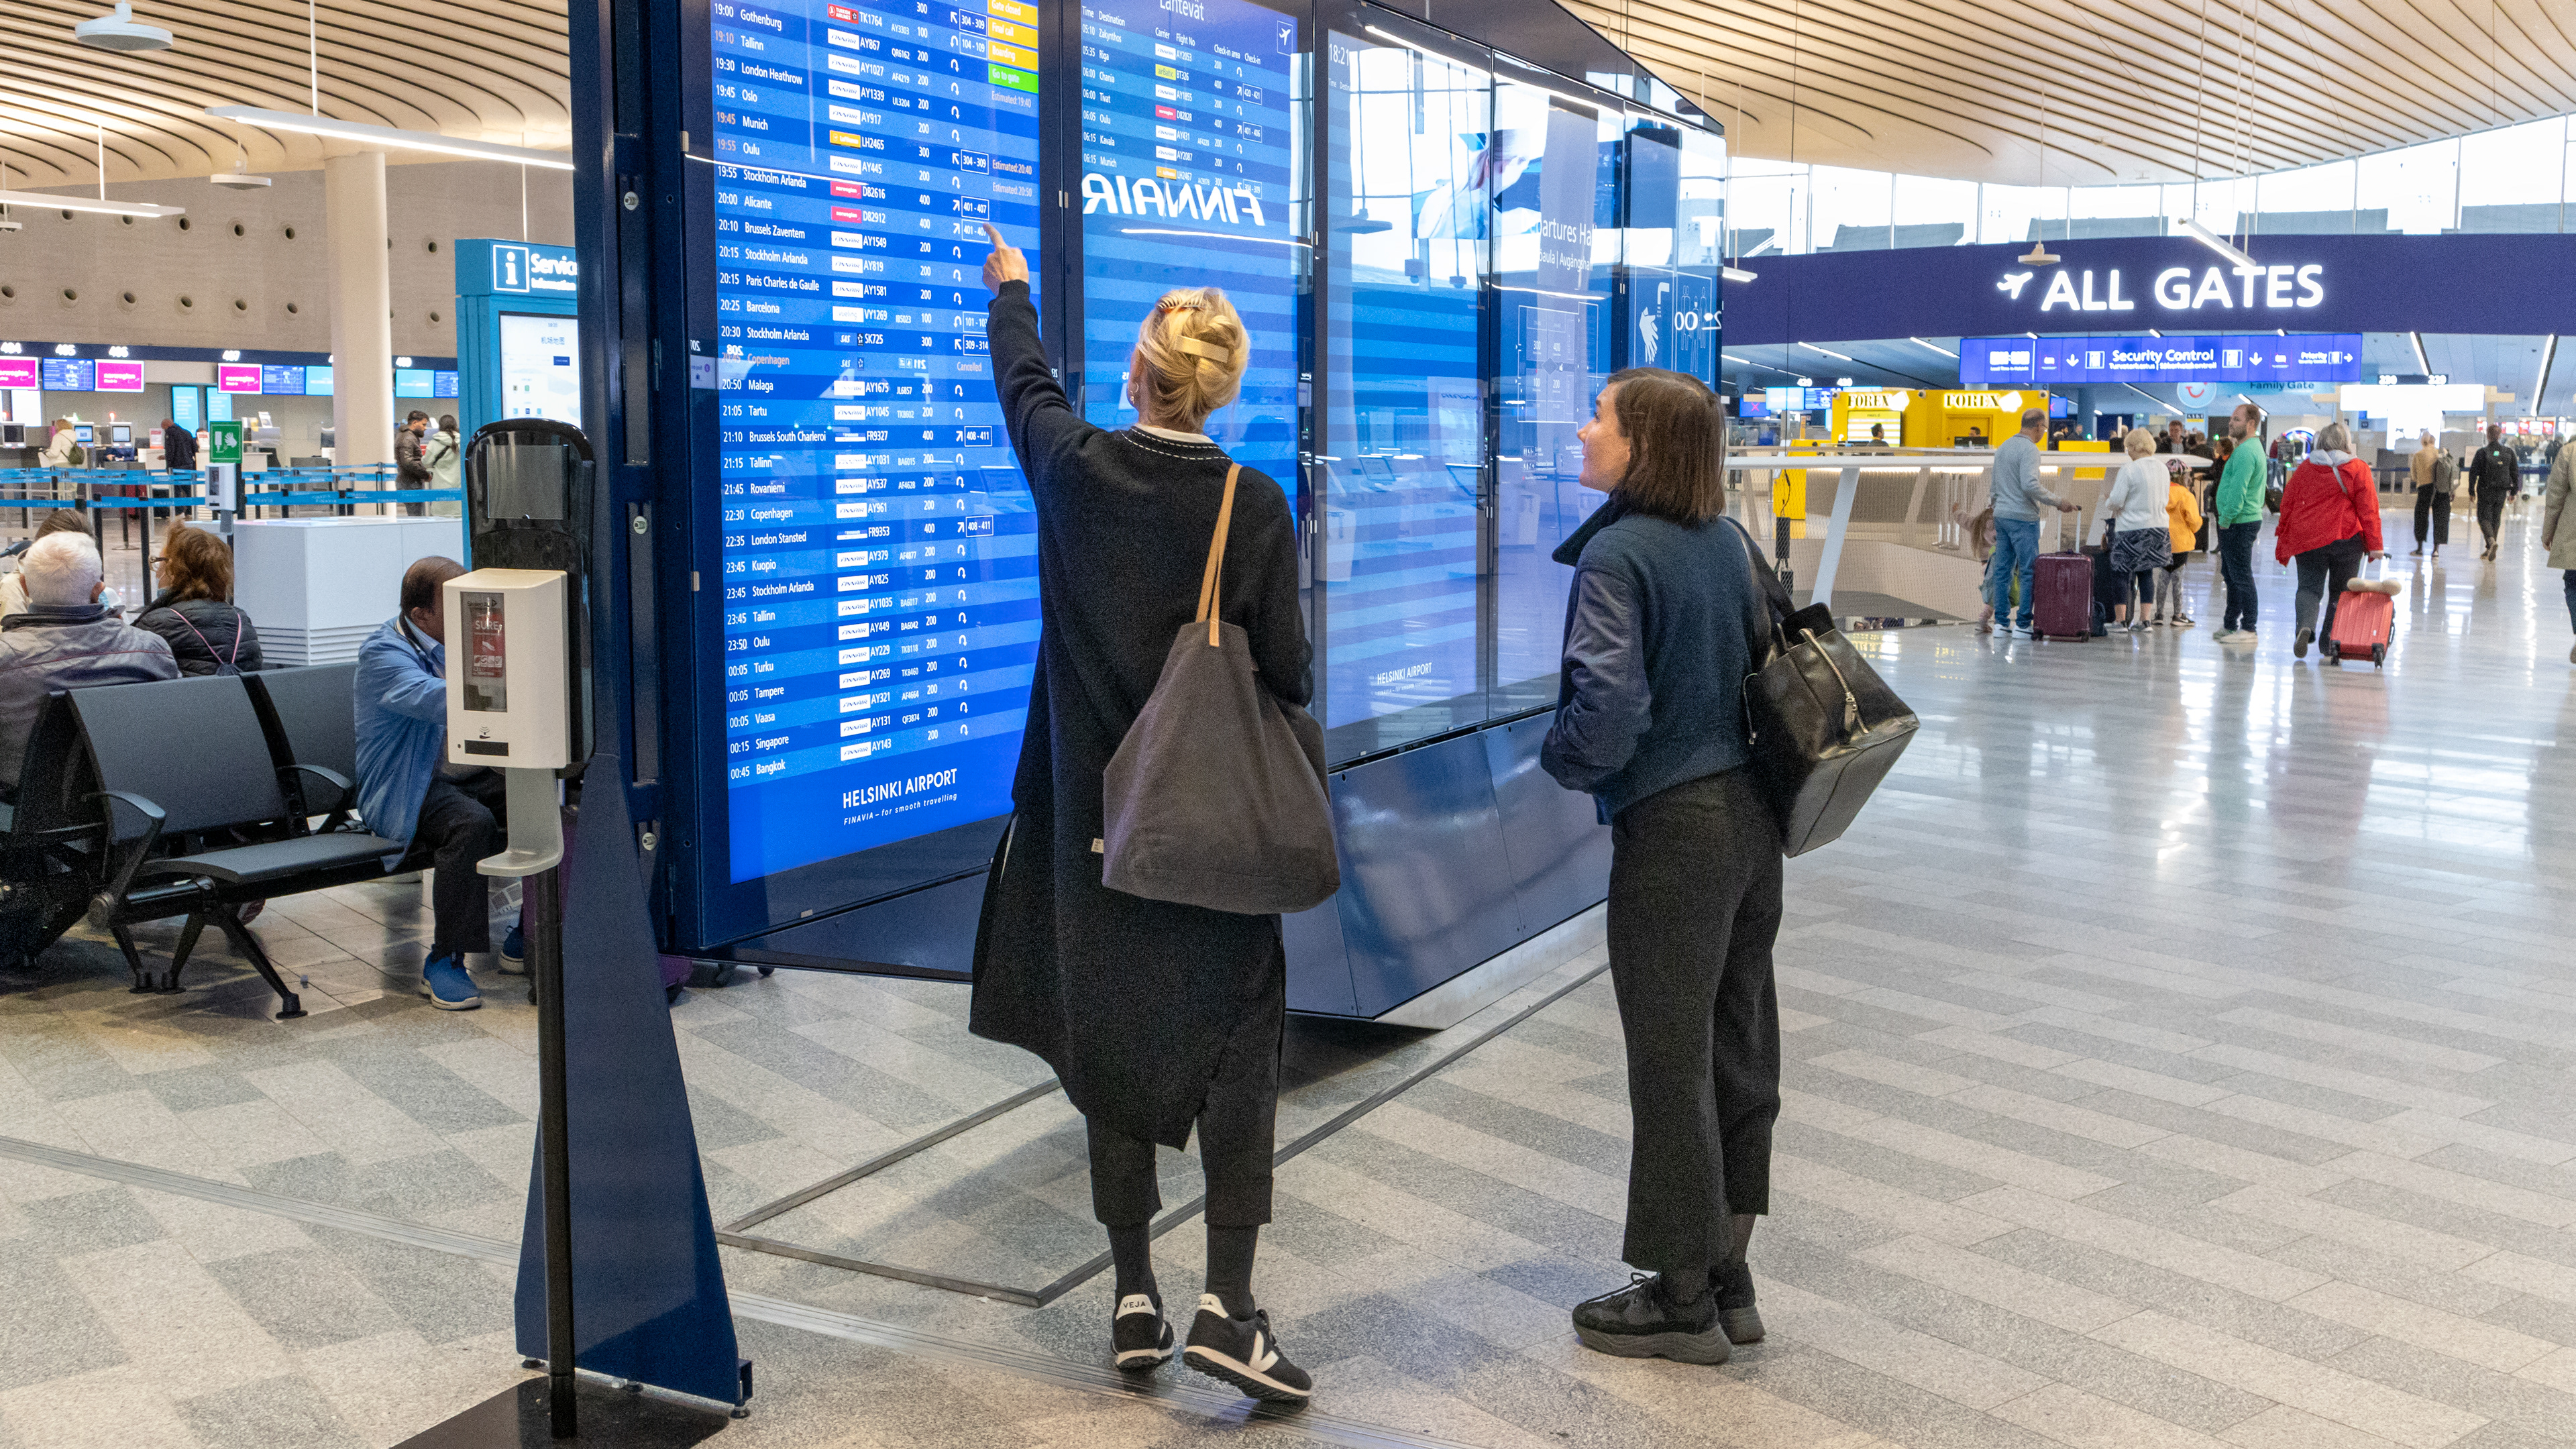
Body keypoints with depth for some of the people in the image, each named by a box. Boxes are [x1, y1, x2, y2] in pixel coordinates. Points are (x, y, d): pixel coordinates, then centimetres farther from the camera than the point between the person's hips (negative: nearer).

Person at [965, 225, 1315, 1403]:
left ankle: (1134, 1297, 18)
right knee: (1236, 1042, 6)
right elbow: (1289, 675, -9)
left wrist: (1010, 292, 37)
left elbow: (1025, 383, 18)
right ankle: (1227, 1304, -2)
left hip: (1096, 812, 2)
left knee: (1109, 1038, 12)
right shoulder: (1254, 505, -11)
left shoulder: (1075, 469, -5)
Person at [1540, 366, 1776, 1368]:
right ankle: (1725, 1277, 25)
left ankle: (1682, 1301, 13)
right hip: (1750, 814, 8)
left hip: (1671, 828, -8)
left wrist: (1563, 759, -4)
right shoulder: (1727, 540, 8)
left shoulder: (1616, 554, -16)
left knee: (1671, 1061, 2)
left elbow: (1610, 705, -22)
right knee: (1739, 1050, 14)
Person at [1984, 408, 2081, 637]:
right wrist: (2058, 502, -15)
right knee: (2029, 571, -5)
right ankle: (2024, 624, -6)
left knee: (2003, 570, 8)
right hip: (2023, 518, -9)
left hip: (2001, 515, 9)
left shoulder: (2003, 447, 16)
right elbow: (2030, 485, -23)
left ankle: (2002, 622, 9)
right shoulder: (2029, 449, -12)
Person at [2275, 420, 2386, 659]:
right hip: (2346, 540, -1)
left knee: (2309, 587, 2)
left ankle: (2305, 627, -25)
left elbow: (2287, 504, 8)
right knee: (2340, 591, 11)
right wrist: (2374, 545, -3)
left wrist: (2283, 538, 17)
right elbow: (2369, 511, -4)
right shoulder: (2358, 469, -1)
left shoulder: (2305, 468, 5)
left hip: (2308, 540, 1)